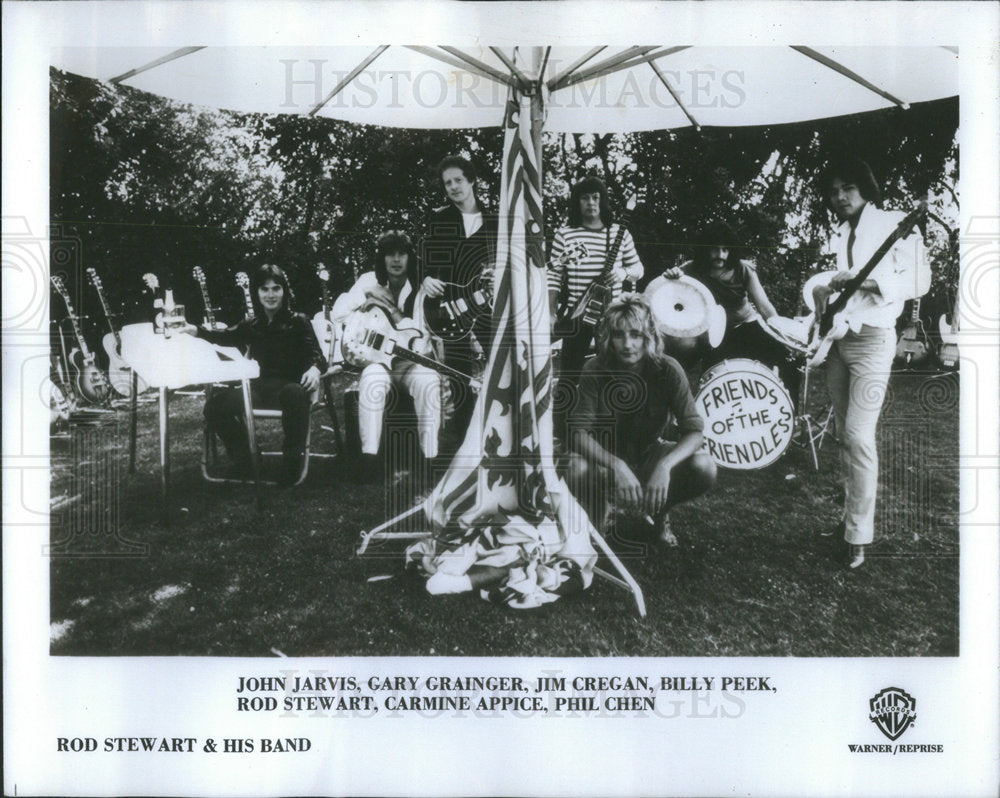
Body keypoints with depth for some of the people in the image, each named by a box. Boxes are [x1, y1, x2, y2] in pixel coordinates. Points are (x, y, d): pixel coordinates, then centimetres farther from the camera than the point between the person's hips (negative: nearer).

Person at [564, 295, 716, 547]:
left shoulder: (667, 370, -19)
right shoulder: (595, 371, -20)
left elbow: (694, 432, -21)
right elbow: (580, 433, -24)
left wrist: (665, 465, -41)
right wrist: (617, 467, -41)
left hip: (650, 452, 1)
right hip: (605, 454, -1)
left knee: (704, 468, -28)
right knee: (574, 471, -35)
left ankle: (659, 512, 6)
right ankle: (601, 512, 2)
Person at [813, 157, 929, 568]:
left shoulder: (894, 224, -4)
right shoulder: (836, 236, 13)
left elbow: (919, 281, -12)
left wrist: (868, 280, -24)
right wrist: (823, 291, -2)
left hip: (872, 339, -6)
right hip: (837, 339, 6)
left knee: (859, 435, -12)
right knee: (844, 434, 10)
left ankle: (859, 534, -5)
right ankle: (851, 513, 21)